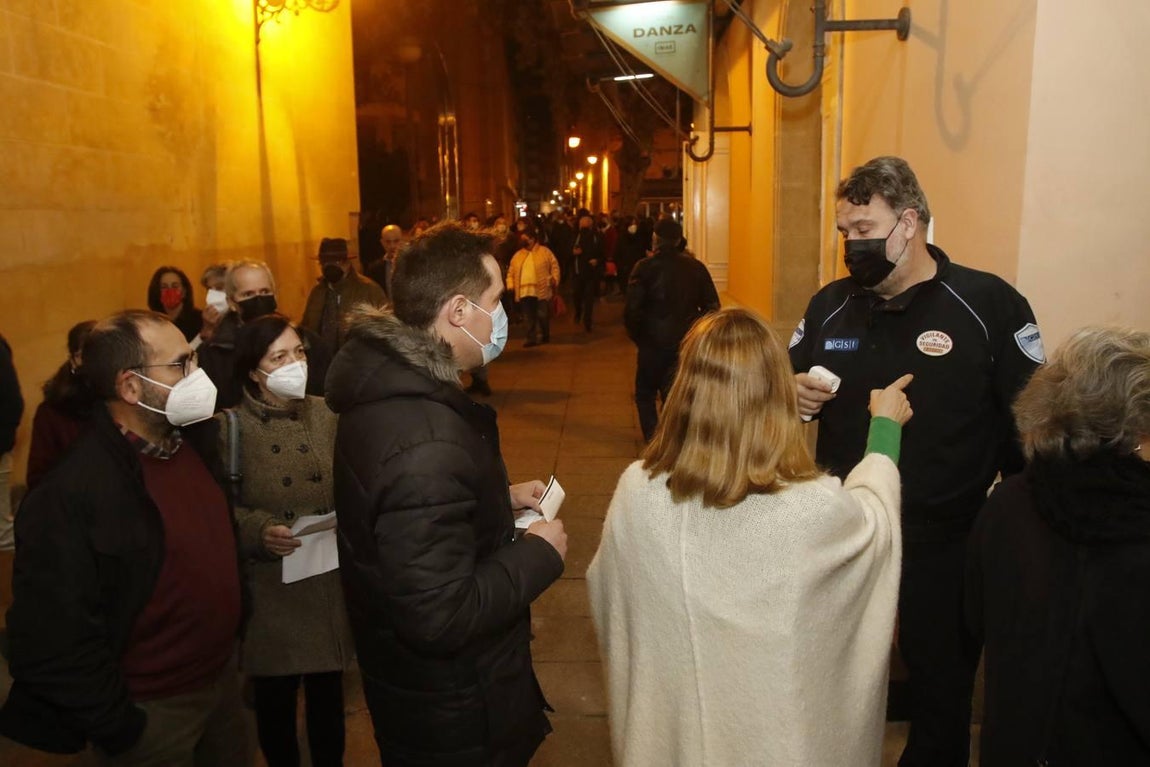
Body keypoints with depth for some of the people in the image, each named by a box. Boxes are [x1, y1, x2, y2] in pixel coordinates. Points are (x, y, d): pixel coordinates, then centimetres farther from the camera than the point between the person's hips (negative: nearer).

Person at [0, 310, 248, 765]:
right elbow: (54, 646, -22)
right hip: (153, 709, -6)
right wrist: (121, 730, -16)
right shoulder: (69, 494, -24)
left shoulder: (192, 443, -2)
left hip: (222, 676, 7)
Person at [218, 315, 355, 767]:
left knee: (328, 695, 15)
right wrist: (259, 530, -23)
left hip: (329, 582, 2)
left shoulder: (326, 416, 1)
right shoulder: (232, 428, -7)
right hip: (269, 589, -2)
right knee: (274, 700, 14)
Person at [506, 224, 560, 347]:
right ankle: (531, 338, 11)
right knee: (529, 317, 5)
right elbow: (511, 271, 16)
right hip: (524, 291, 4)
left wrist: (554, 279, -8)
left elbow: (554, 266, 2)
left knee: (542, 315, 0)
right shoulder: (518, 255, 14)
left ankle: (545, 336, 21)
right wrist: (510, 284, 4)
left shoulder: (544, 251, 3)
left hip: (541, 290, -4)